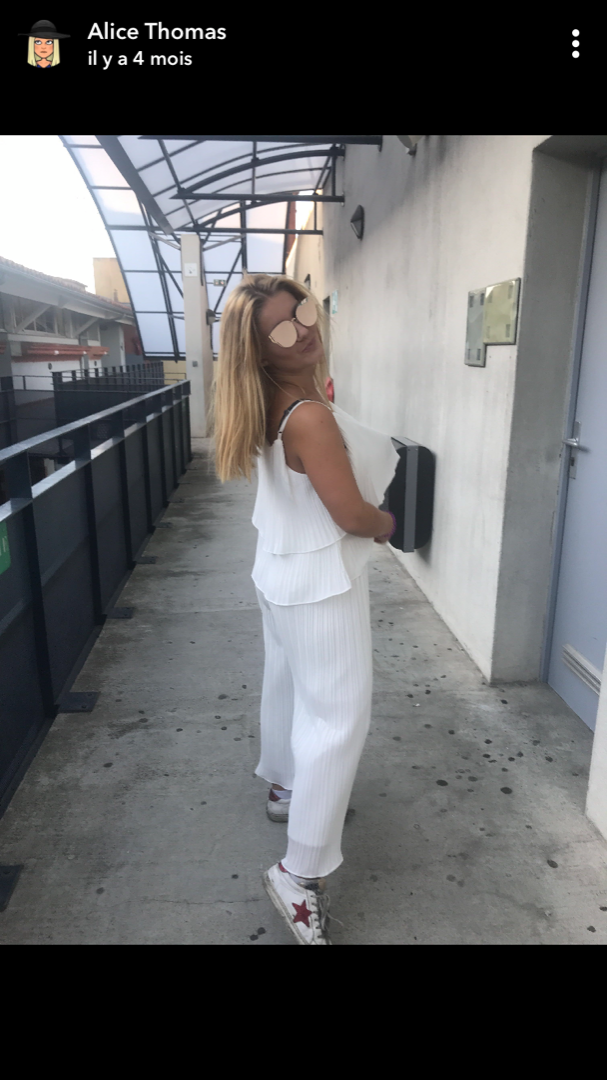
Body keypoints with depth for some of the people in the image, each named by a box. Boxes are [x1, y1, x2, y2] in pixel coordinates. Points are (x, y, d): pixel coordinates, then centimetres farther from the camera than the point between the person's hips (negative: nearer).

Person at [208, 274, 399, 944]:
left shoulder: (275, 403, -1)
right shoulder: (311, 417, -29)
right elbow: (353, 515, -23)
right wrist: (389, 525, -4)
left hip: (282, 570, 10)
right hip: (321, 583, -10)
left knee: (287, 686, 26)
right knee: (339, 719, 0)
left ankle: (286, 787, 50)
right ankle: (301, 874, 11)